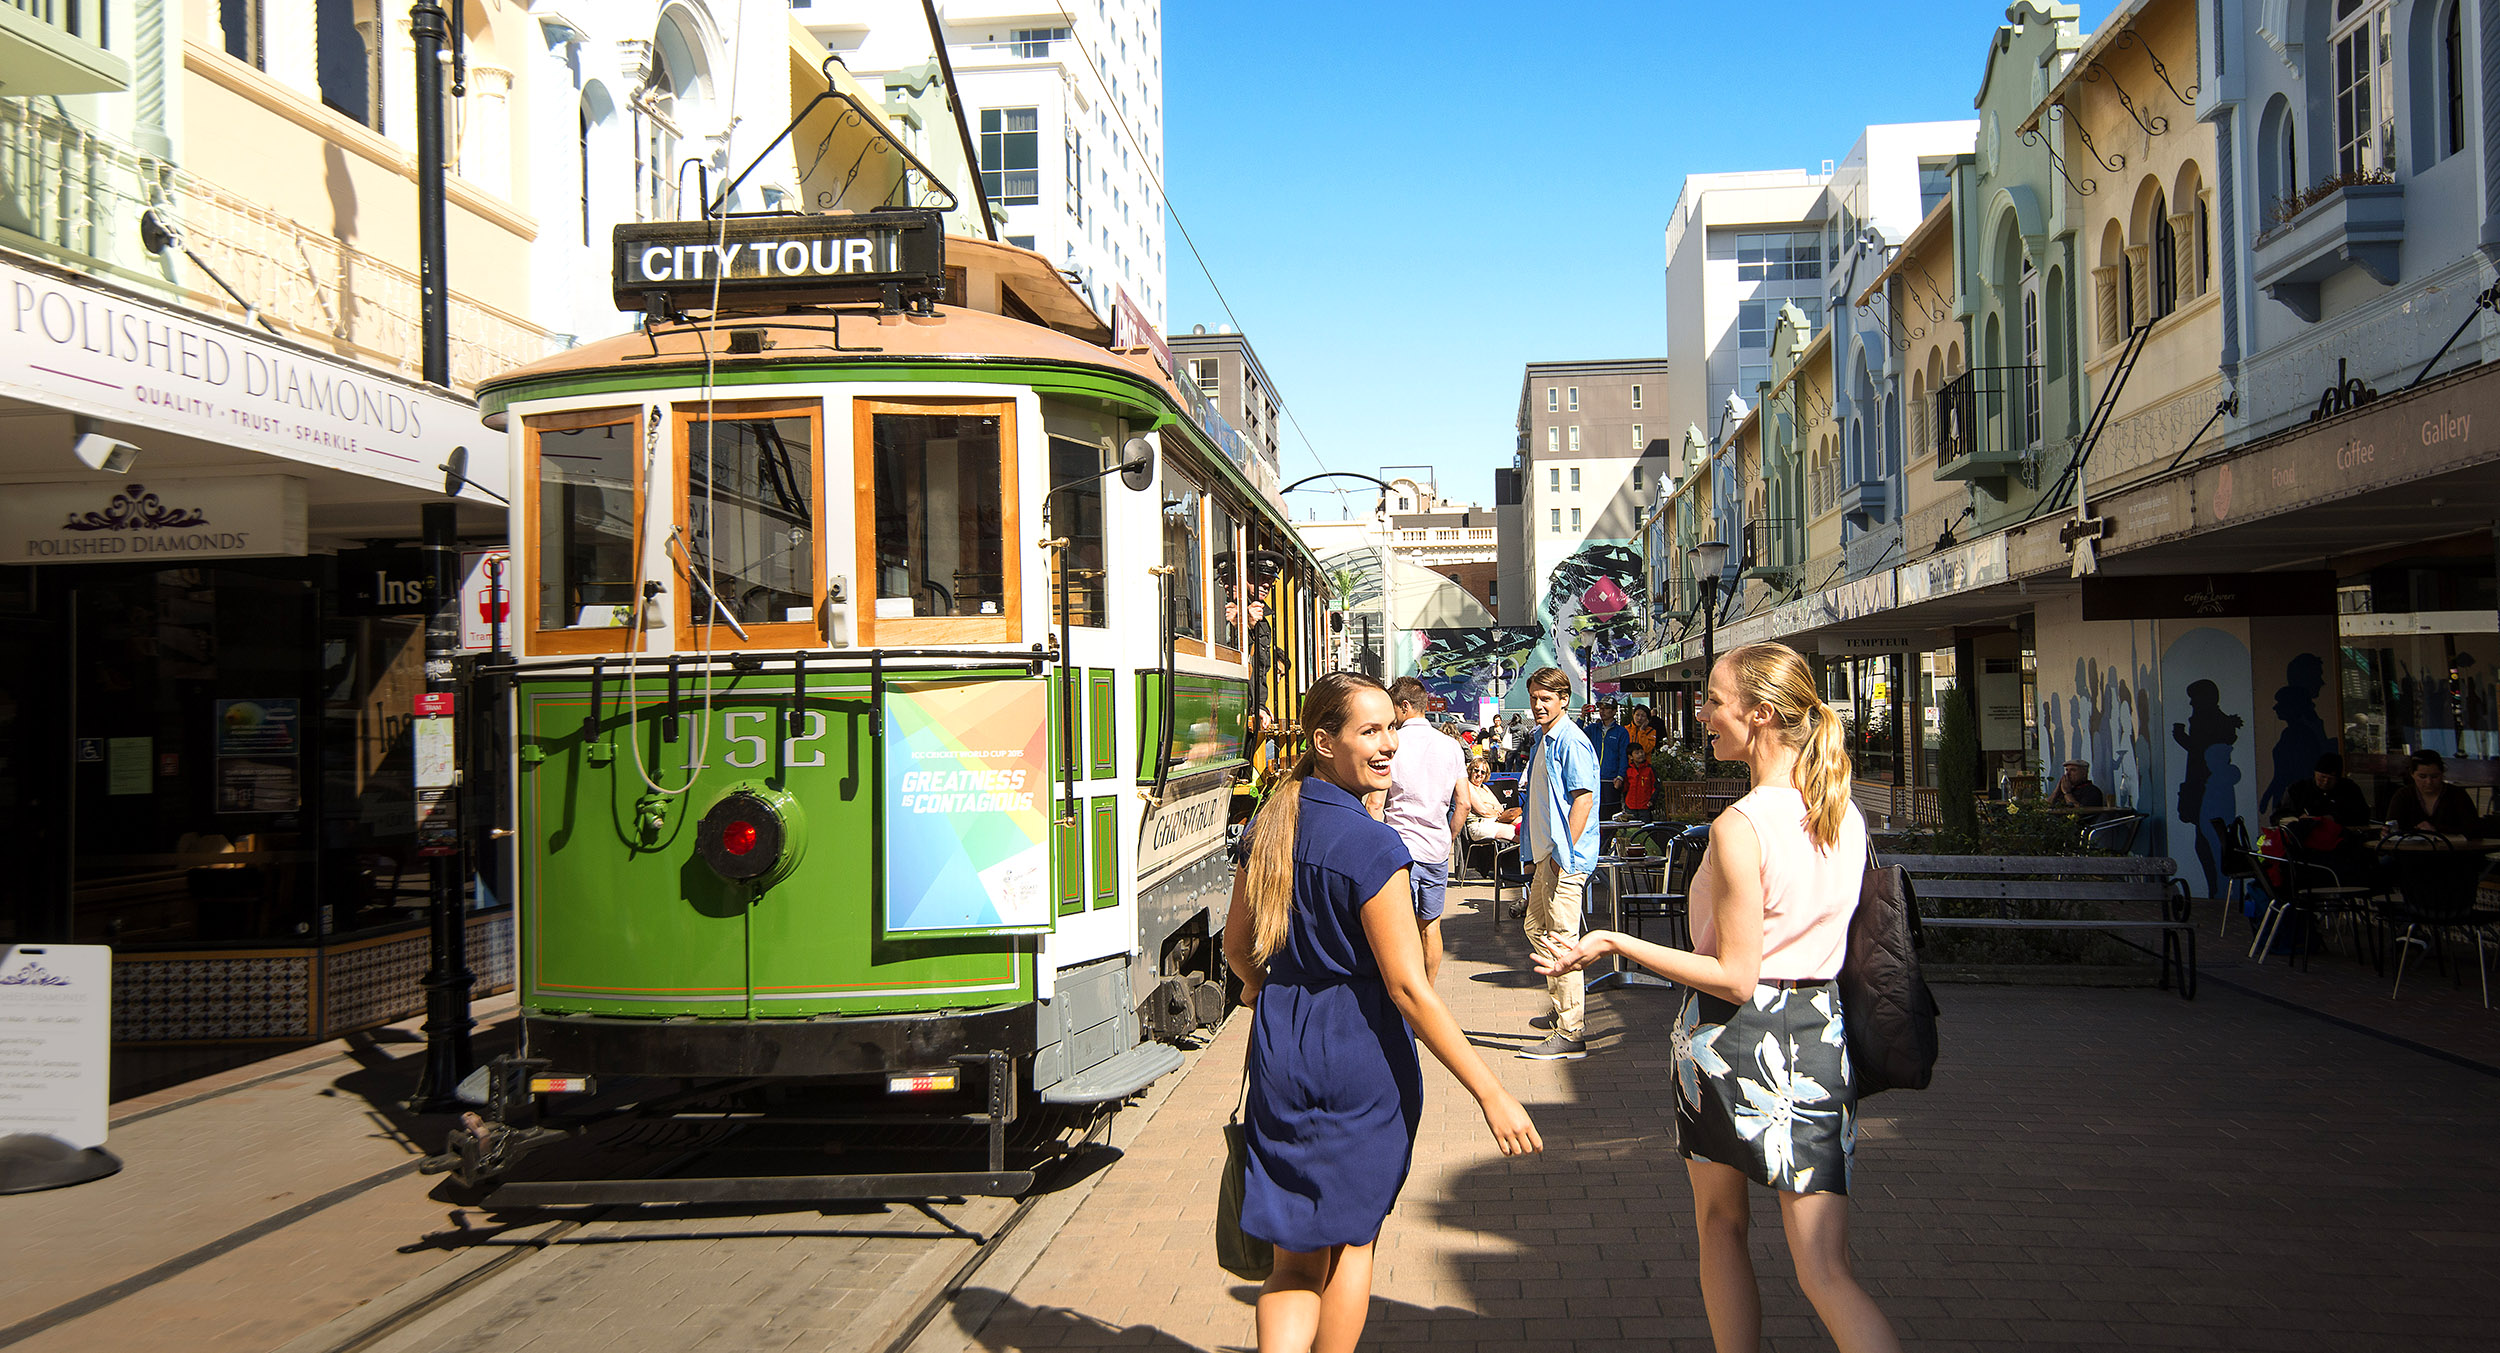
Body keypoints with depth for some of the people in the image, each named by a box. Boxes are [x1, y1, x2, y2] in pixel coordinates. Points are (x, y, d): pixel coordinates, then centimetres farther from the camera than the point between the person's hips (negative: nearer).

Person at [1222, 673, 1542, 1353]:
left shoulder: (1268, 825, 3)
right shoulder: (1372, 847, -18)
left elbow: (1237, 948, 13)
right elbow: (1408, 988, -20)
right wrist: (1492, 1093, -18)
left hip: (1280, 1044, 6)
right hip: (1359, 1052, -5)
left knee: (1295, 1256, 11)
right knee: (1352, 1239, 15)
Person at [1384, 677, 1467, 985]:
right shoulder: (1450, 745, 5)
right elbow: (1463, 803, 4)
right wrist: (1448, 839, 16)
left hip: (1399, 847, -4)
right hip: (1437, 849, 4)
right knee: (1430, 925, 15)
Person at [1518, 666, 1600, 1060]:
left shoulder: (1571, 741, -14)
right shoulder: (1542, 739, 15)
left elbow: (1583, 798, -20)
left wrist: (1565, 853, -20)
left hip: (1565, 857, -10)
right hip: (1546, 855, 10)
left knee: (1561, 940, -9)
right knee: (1536, 928, 20)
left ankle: (1571, 1034, -6)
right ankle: (1561, 1008, 34)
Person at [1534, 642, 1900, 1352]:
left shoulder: (1740, 827, -18)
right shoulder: (1847, 819, 3)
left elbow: (1734, 975, -18)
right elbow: (1833, 935, 12)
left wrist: (1615, 943, -14)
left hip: (1733, 1036, -5)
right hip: (1821, 1037, 5)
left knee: (1721, 1222, 19)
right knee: (1824, 1268, 2)